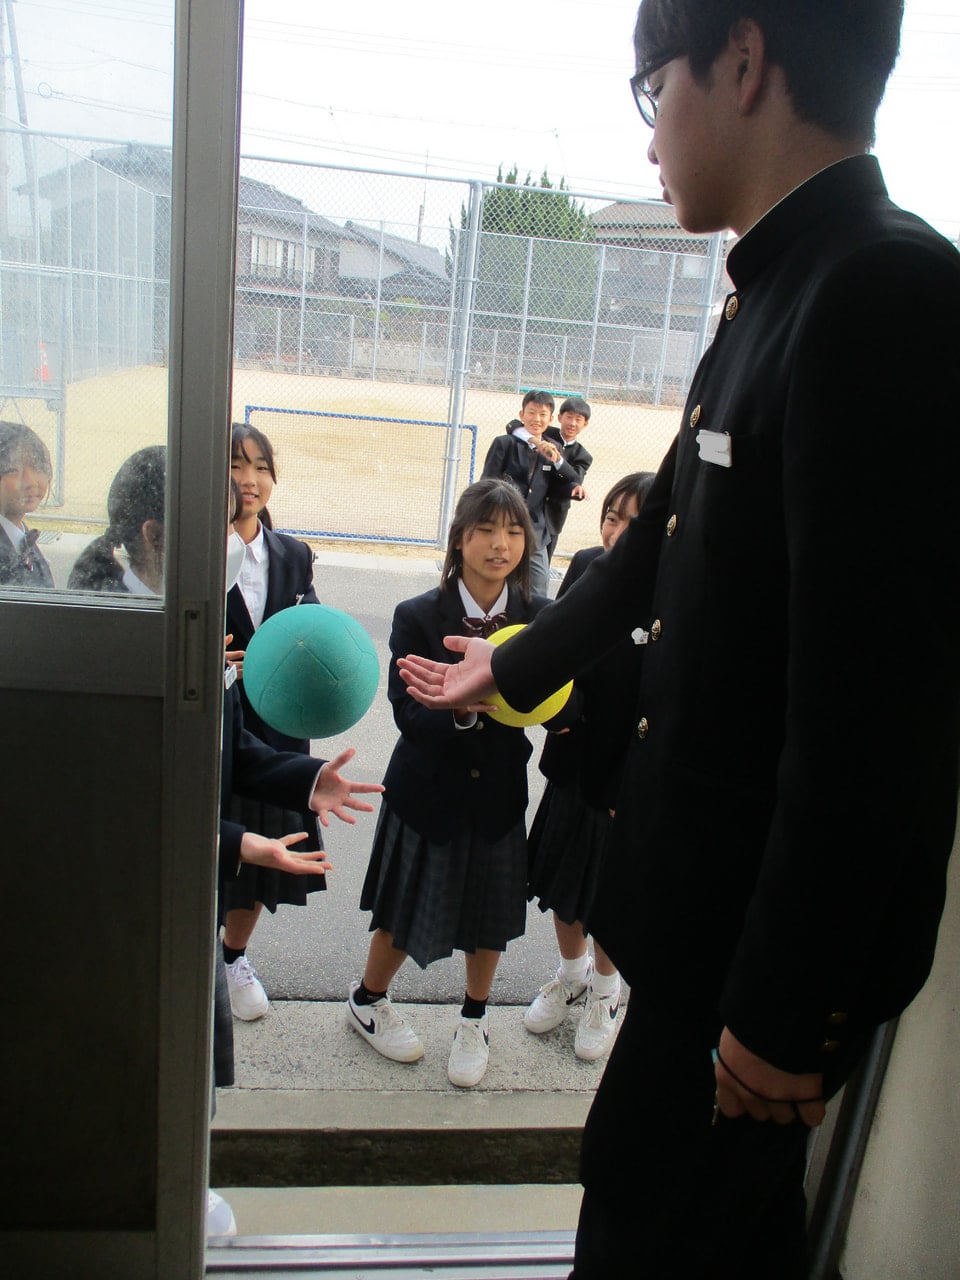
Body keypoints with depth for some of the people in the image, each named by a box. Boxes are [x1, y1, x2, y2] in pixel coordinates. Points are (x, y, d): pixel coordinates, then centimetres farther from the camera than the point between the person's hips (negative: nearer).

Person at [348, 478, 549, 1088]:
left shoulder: (541, 618, -8)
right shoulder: (418, 617, -15)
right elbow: (410, 715, -20)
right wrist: (462, 707, -39)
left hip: (498, 791, 2)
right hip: (429, 789, -2)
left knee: (492, 913, 16)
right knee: (407, 912, 14)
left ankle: (474, 1022, 43)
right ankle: (368, 1003, 44)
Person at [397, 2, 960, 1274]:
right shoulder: (775, 296, 10)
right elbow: (656, 546, 19)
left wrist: (785, 1012, -18)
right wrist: (511, 668, 31)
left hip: (779, 929, -8)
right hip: (705, 892, 8)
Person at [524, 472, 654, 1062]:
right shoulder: (587, 566, -8)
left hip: (630, 778, -4)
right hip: (572, 764, 5)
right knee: (560, 881, 23)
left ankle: (605, 991, 47)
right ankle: (572, 974, 52)